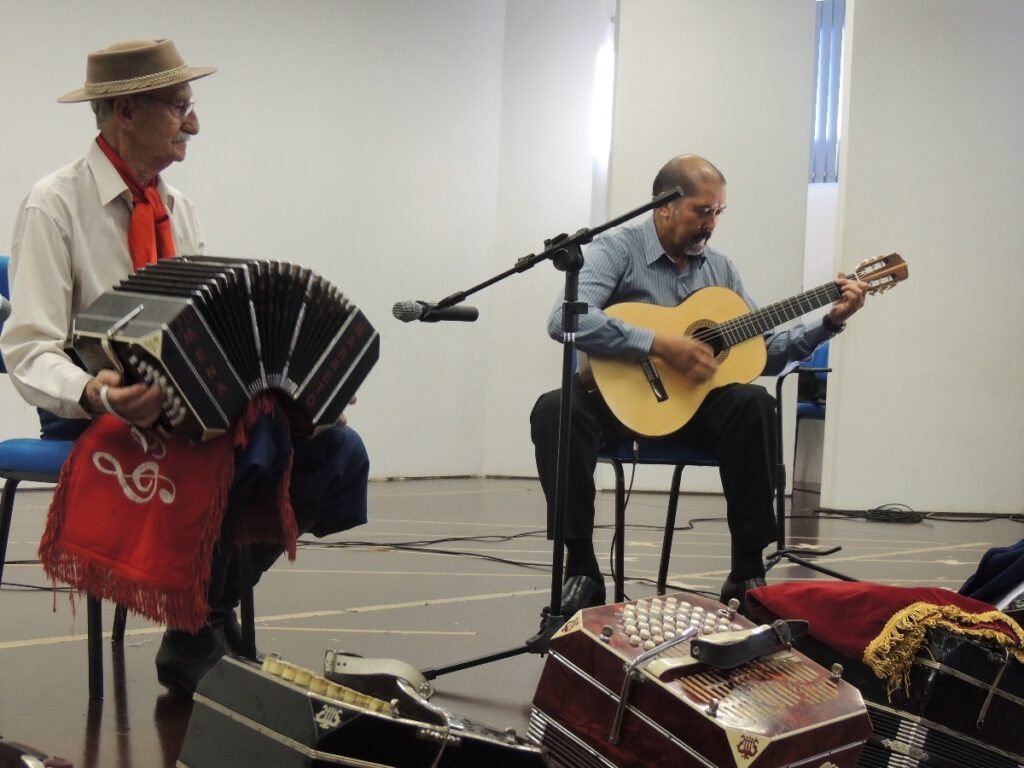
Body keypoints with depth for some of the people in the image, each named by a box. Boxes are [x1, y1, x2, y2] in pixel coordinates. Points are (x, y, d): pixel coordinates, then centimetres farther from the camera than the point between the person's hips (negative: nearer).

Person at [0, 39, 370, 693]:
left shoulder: (179, 208, 13)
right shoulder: (55, 206, -8)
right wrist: (93, 394, -36)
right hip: (101, 412, -7)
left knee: (338, 450, -13)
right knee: (259, 445, -32)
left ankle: (215, 604, -2)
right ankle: (195, 633, -10)